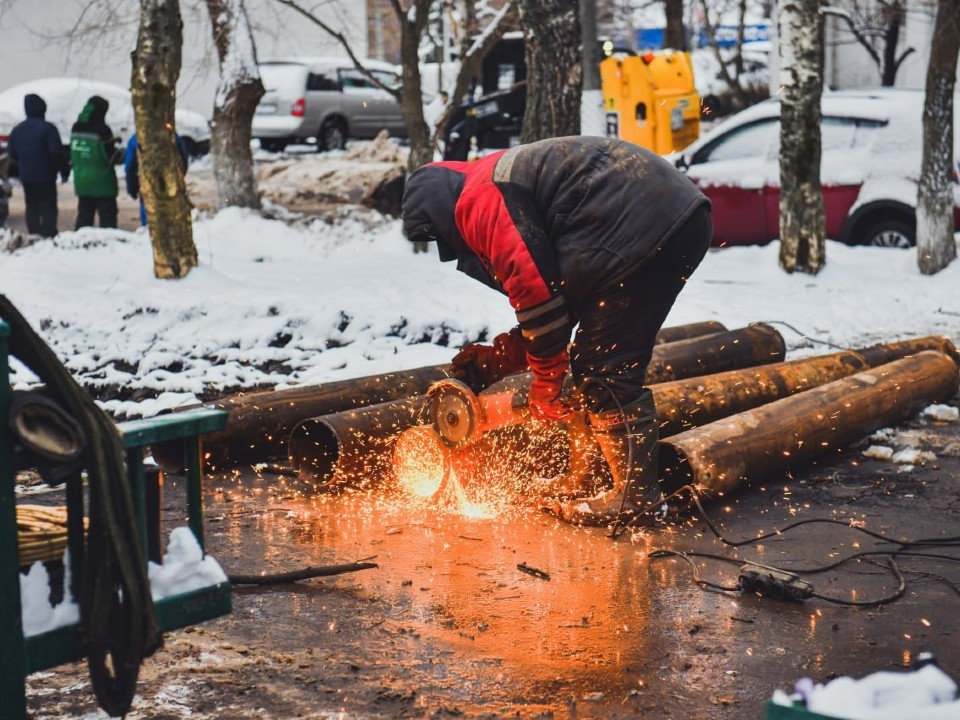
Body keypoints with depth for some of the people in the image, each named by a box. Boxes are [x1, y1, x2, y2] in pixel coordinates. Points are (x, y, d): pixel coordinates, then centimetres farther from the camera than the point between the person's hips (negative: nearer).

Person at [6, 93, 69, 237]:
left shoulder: (17, 130, 6)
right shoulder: (48, 128, -14)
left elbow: (12, 153, 11)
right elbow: (57, 152, -17)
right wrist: (64, 170, -6)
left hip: (26, 177, 6)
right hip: (45, 176, -6)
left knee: (32, 208, 13)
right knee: (48, 207, -3)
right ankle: (49, 235, -10)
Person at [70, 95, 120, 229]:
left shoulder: (76, 128, 5)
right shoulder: (102, 130, -16)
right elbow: (111, 157, -14)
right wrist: (121, 153, 4)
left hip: (81, 181, 6)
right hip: (102, 182, -6)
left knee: (84, 214, 12)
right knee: (107, 215, -1)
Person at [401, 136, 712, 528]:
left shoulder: (479, 201, -6)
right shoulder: (508, 192, 25)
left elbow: (535, 291, -12)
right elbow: (556, 296, 24)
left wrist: (545, 382, -1)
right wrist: (493, 360, 20)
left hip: (650, 227, -11)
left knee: (607, 368, -5)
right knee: (592, 362, 15)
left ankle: (636, 493, 1)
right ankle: (585, 478, 21)